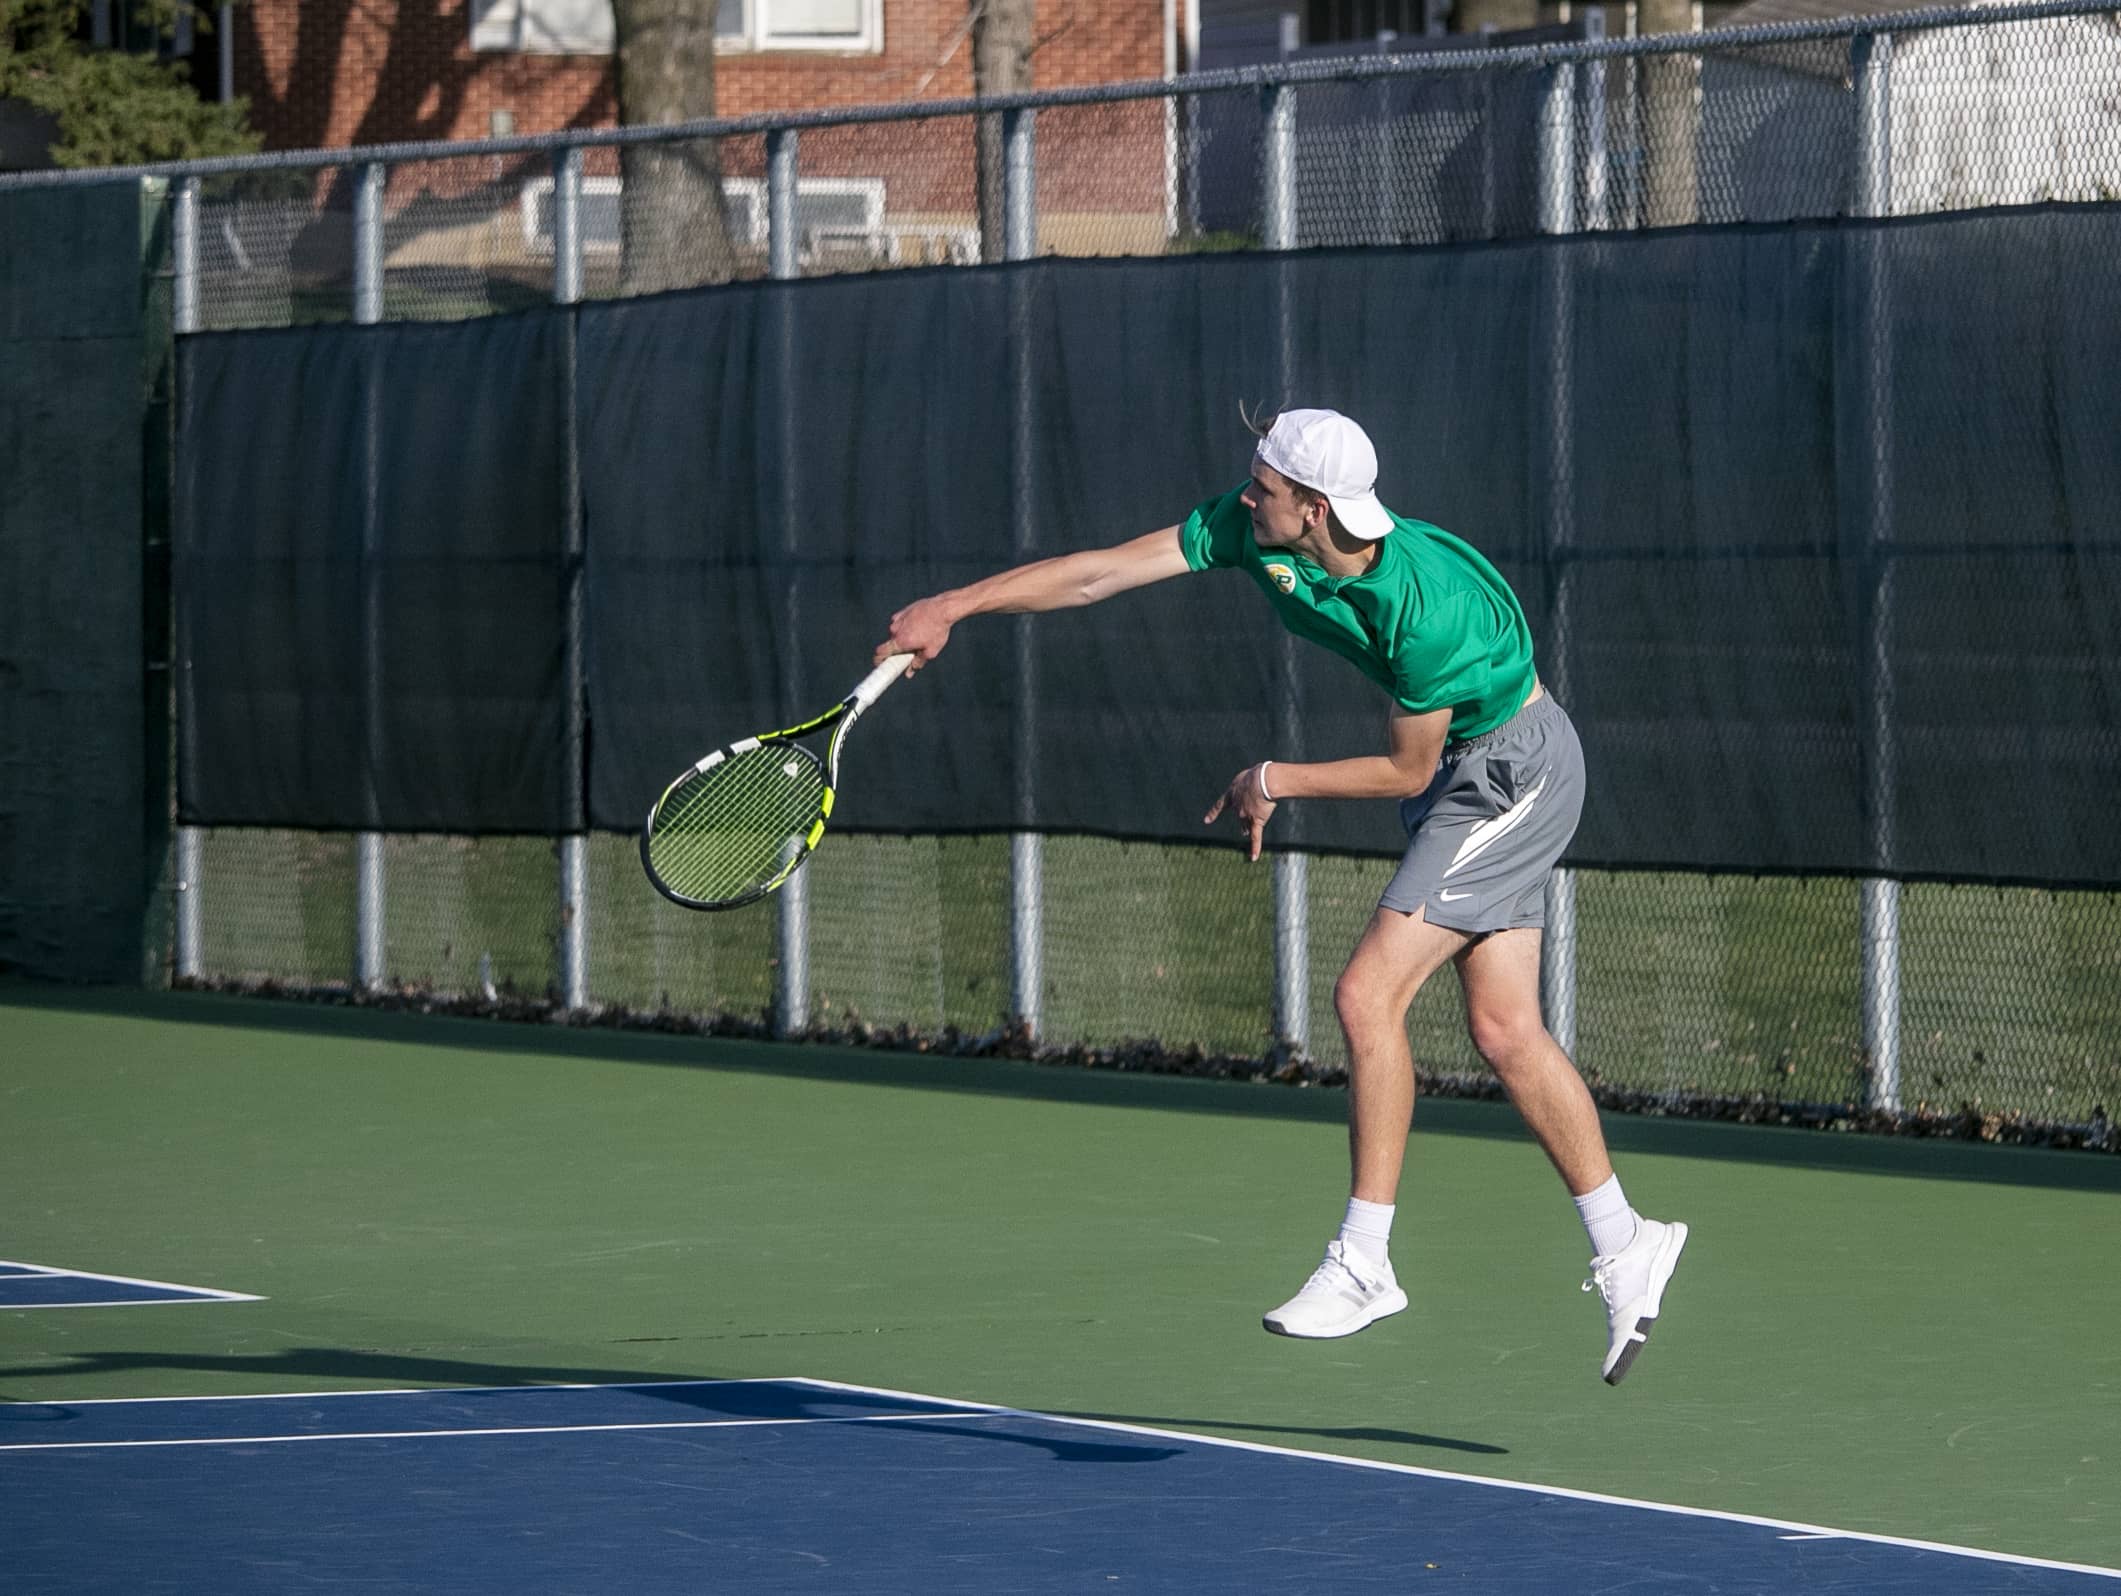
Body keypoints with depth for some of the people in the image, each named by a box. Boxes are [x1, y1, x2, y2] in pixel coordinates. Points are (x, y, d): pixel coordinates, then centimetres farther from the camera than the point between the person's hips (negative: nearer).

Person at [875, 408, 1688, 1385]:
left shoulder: (1427, 606, -34)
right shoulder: (1255, 530, -14)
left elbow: (1405, 771, -19)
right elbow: (1103, 571, -10)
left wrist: (1277, 782, -9)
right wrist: (952, 608, -11)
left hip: (1511, 771, -8)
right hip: (1466, 772, 8)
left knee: (1369, 993, -15)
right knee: (1503, 1029, 7)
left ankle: (1364, 1261, -10)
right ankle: (1624, 1248, 17)